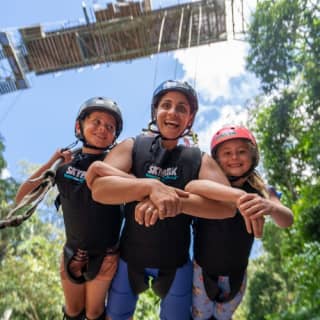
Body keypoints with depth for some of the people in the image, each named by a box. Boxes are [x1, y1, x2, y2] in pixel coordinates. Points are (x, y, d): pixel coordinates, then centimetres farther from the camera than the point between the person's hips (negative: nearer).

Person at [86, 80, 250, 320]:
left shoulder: (200, 159, -5)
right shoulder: (132, 146, -6)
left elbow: (228, 205, -19)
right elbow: (99, 189, -21)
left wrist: (175, 202, -34)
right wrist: (151, 186, -36)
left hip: (176, 264, 0)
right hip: (130, 258, 0)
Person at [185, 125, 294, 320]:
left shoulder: (261, 191, -11)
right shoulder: (211, 186, -18)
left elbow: (287, 220, -26)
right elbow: (191, 186, -41)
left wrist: (270, 207, -50)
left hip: (236, 274, 2)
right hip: (203, 270, -2)